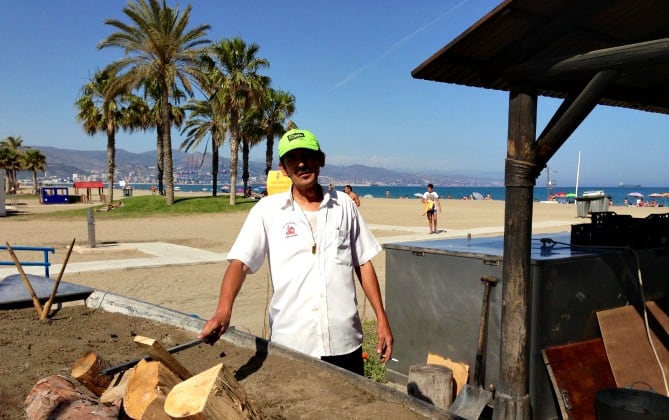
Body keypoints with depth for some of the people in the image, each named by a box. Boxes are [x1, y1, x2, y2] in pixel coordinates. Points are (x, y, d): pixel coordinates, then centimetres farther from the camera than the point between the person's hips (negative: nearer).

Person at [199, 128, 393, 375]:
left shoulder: (344, 205, 5)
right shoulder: (267, 210, -2)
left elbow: (363, 264, 10)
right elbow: (240, 262, -9)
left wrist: (381, 319, 6)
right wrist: (223, 310, -26)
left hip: (345, 342, 2)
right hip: (290, 344, -1)